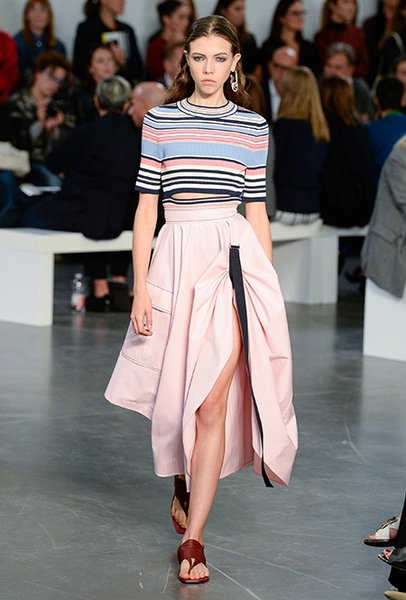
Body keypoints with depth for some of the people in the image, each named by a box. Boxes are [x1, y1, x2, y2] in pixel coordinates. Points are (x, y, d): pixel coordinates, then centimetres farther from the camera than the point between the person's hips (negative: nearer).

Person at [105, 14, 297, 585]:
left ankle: (192, 538, -7)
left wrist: (270, 287, 9)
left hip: (235, 255, -1)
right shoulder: (160, 120, 6)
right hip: (177, 254, 1)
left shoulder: (252, 126, 7)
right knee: (178, 394, 11)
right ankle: (183, 485, 40)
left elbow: (257, 210, 11)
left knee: (213, 401, -9)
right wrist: (141, 285, 0)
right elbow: (146, 205, 6)